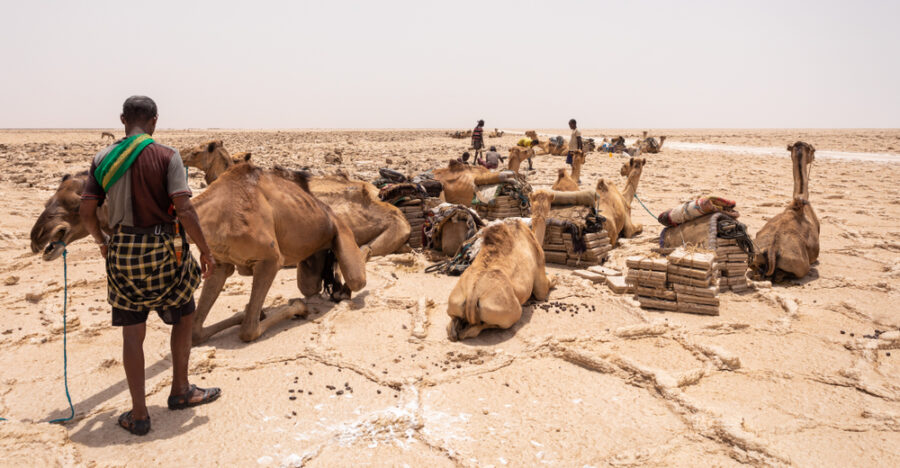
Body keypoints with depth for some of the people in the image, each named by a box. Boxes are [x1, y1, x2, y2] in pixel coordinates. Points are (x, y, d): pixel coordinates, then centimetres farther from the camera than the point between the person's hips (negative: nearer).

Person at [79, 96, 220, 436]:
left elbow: (86, 212, 4)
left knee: (132, 333, 9)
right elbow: (184, 209, -17)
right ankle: (180, 391, 29)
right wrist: (205, 251, -8)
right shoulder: (166, 156, -9)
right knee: (184, 316, 18)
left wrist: (102, 242, 22)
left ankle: (138, 414, 15)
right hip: (163, 250, -3)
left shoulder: (102, 159, 4)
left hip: (122, 252, 4)